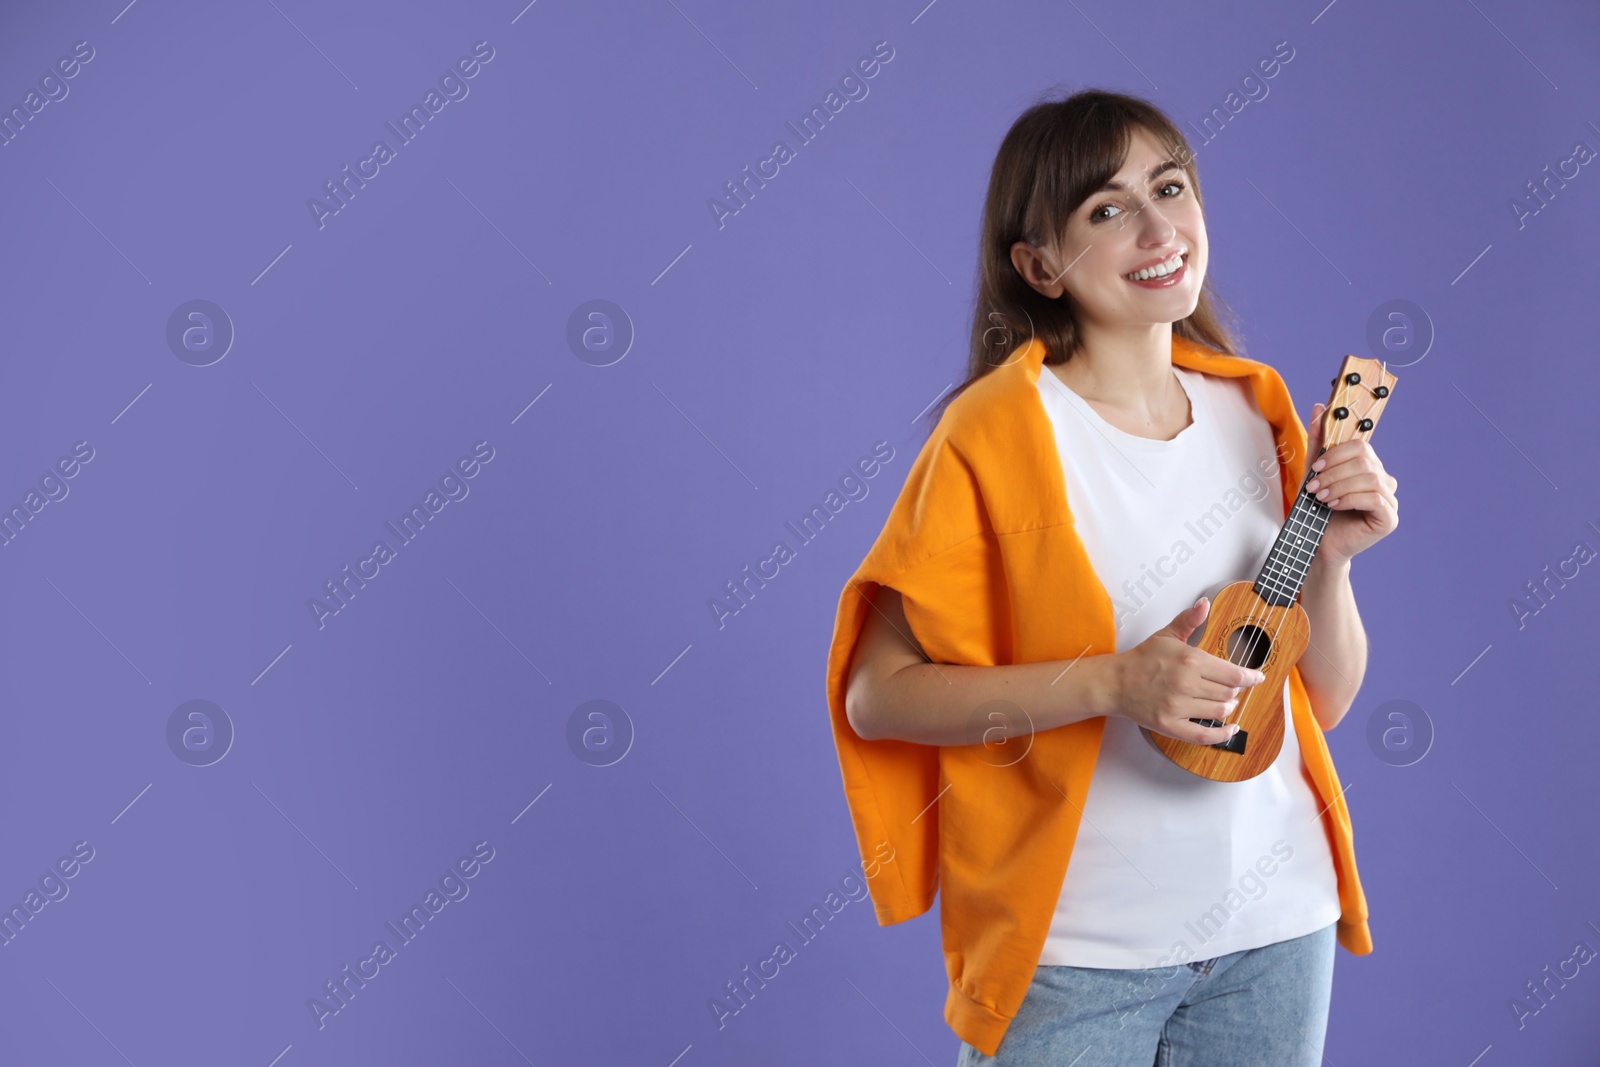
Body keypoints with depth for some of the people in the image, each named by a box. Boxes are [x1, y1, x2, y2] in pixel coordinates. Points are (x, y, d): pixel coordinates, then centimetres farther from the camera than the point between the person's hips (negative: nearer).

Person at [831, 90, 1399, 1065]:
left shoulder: (1257, 412, 5)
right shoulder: (996, 434, -11)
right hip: (1077, 951, -5)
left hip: (1275, 924, 5)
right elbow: (877, 695, -15)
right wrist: (1113, 683, -23)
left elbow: (1326, 700, 8)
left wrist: (1329, 556, -10)